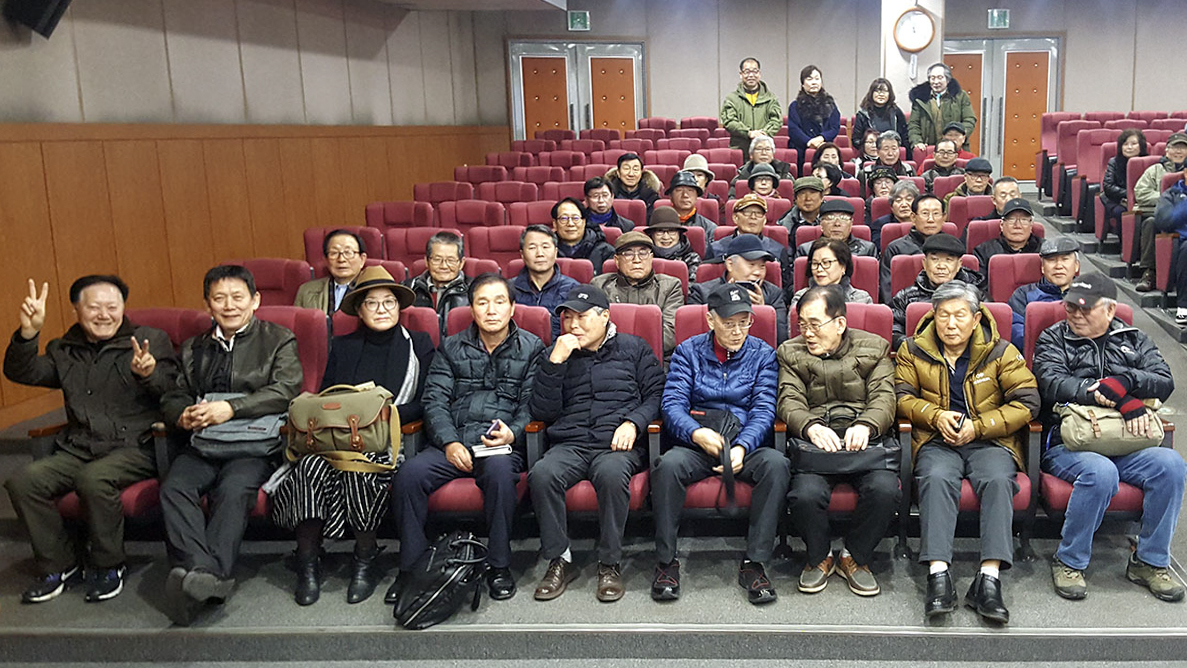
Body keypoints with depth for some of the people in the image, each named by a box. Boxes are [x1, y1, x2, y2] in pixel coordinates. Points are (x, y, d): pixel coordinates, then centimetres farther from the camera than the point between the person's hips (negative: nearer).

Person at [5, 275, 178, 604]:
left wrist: (149, 374, -29)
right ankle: (59, 565, -2)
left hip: (135, 448, -5)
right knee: (22, 481, -19)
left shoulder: (151, 340, 5)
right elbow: (21, 373, 8)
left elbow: (171, 389, -5)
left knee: (94, 477, -34)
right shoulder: (64, 350, 19)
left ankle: (108, 566, -12)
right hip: (77, 451, 5)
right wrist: (28, 332, -8)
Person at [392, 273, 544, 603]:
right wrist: (449, 442, -10)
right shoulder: (451, 347, 16)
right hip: (453, 443, 2)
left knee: (499, 470, -37)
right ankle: (411, 568, -10)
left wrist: (512, 433, -17)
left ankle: (499, 567, -19)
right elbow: (434, 400, 7)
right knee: (408, 474, -25)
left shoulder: (531, 348, 11)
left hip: (501, 444, -2)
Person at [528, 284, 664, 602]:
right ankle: (559, 560, -14)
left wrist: (633, 422, -9)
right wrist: (555, 362, -3)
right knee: (541, 475, -31)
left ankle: (610, 564, -20)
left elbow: (656, 394, 10)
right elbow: (542, 413, 7)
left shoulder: (633, 348, 15)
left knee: (611, 473, -37)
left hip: (618, 444, -2)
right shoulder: (556, 354, 17)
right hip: (570, 444, 2)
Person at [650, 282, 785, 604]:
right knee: (668, 464, -33)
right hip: (696, 444, 0)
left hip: (748, 444, 1)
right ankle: (666, 562, -20)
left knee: (776, 463, -32)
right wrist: (696, 433, -23)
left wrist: (742, 447, -21)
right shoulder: (688, 351, 9)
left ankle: (754, 563, -24)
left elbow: (764, 409, -2)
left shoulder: (762, 354, 8)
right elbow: (673, 403, -2)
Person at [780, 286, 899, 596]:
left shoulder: (874, 348, 13)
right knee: (805, 494, -30)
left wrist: (865, 426, -22)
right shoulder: (791, 353, 14)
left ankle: (855, 556, 0)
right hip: (815, 439, 0)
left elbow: (884, 398, 1)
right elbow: (790, 402, 1)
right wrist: (811, 427, -22)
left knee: (885, 489, -30)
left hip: (865, 439, 0)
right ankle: (819, 556, 4)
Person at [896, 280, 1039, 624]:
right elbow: (902, 395, 8)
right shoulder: (914, 350, 10)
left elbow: (1027, 402, 1)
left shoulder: (1000, 352, 6)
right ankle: (939, 576, -40)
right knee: (936, 479, -33)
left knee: (998, 480, -32)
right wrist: (935, 415, -11)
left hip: (989, 440, 0)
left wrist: (978, 427, -9)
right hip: (936, 440, 0)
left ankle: (989, 579, -36)